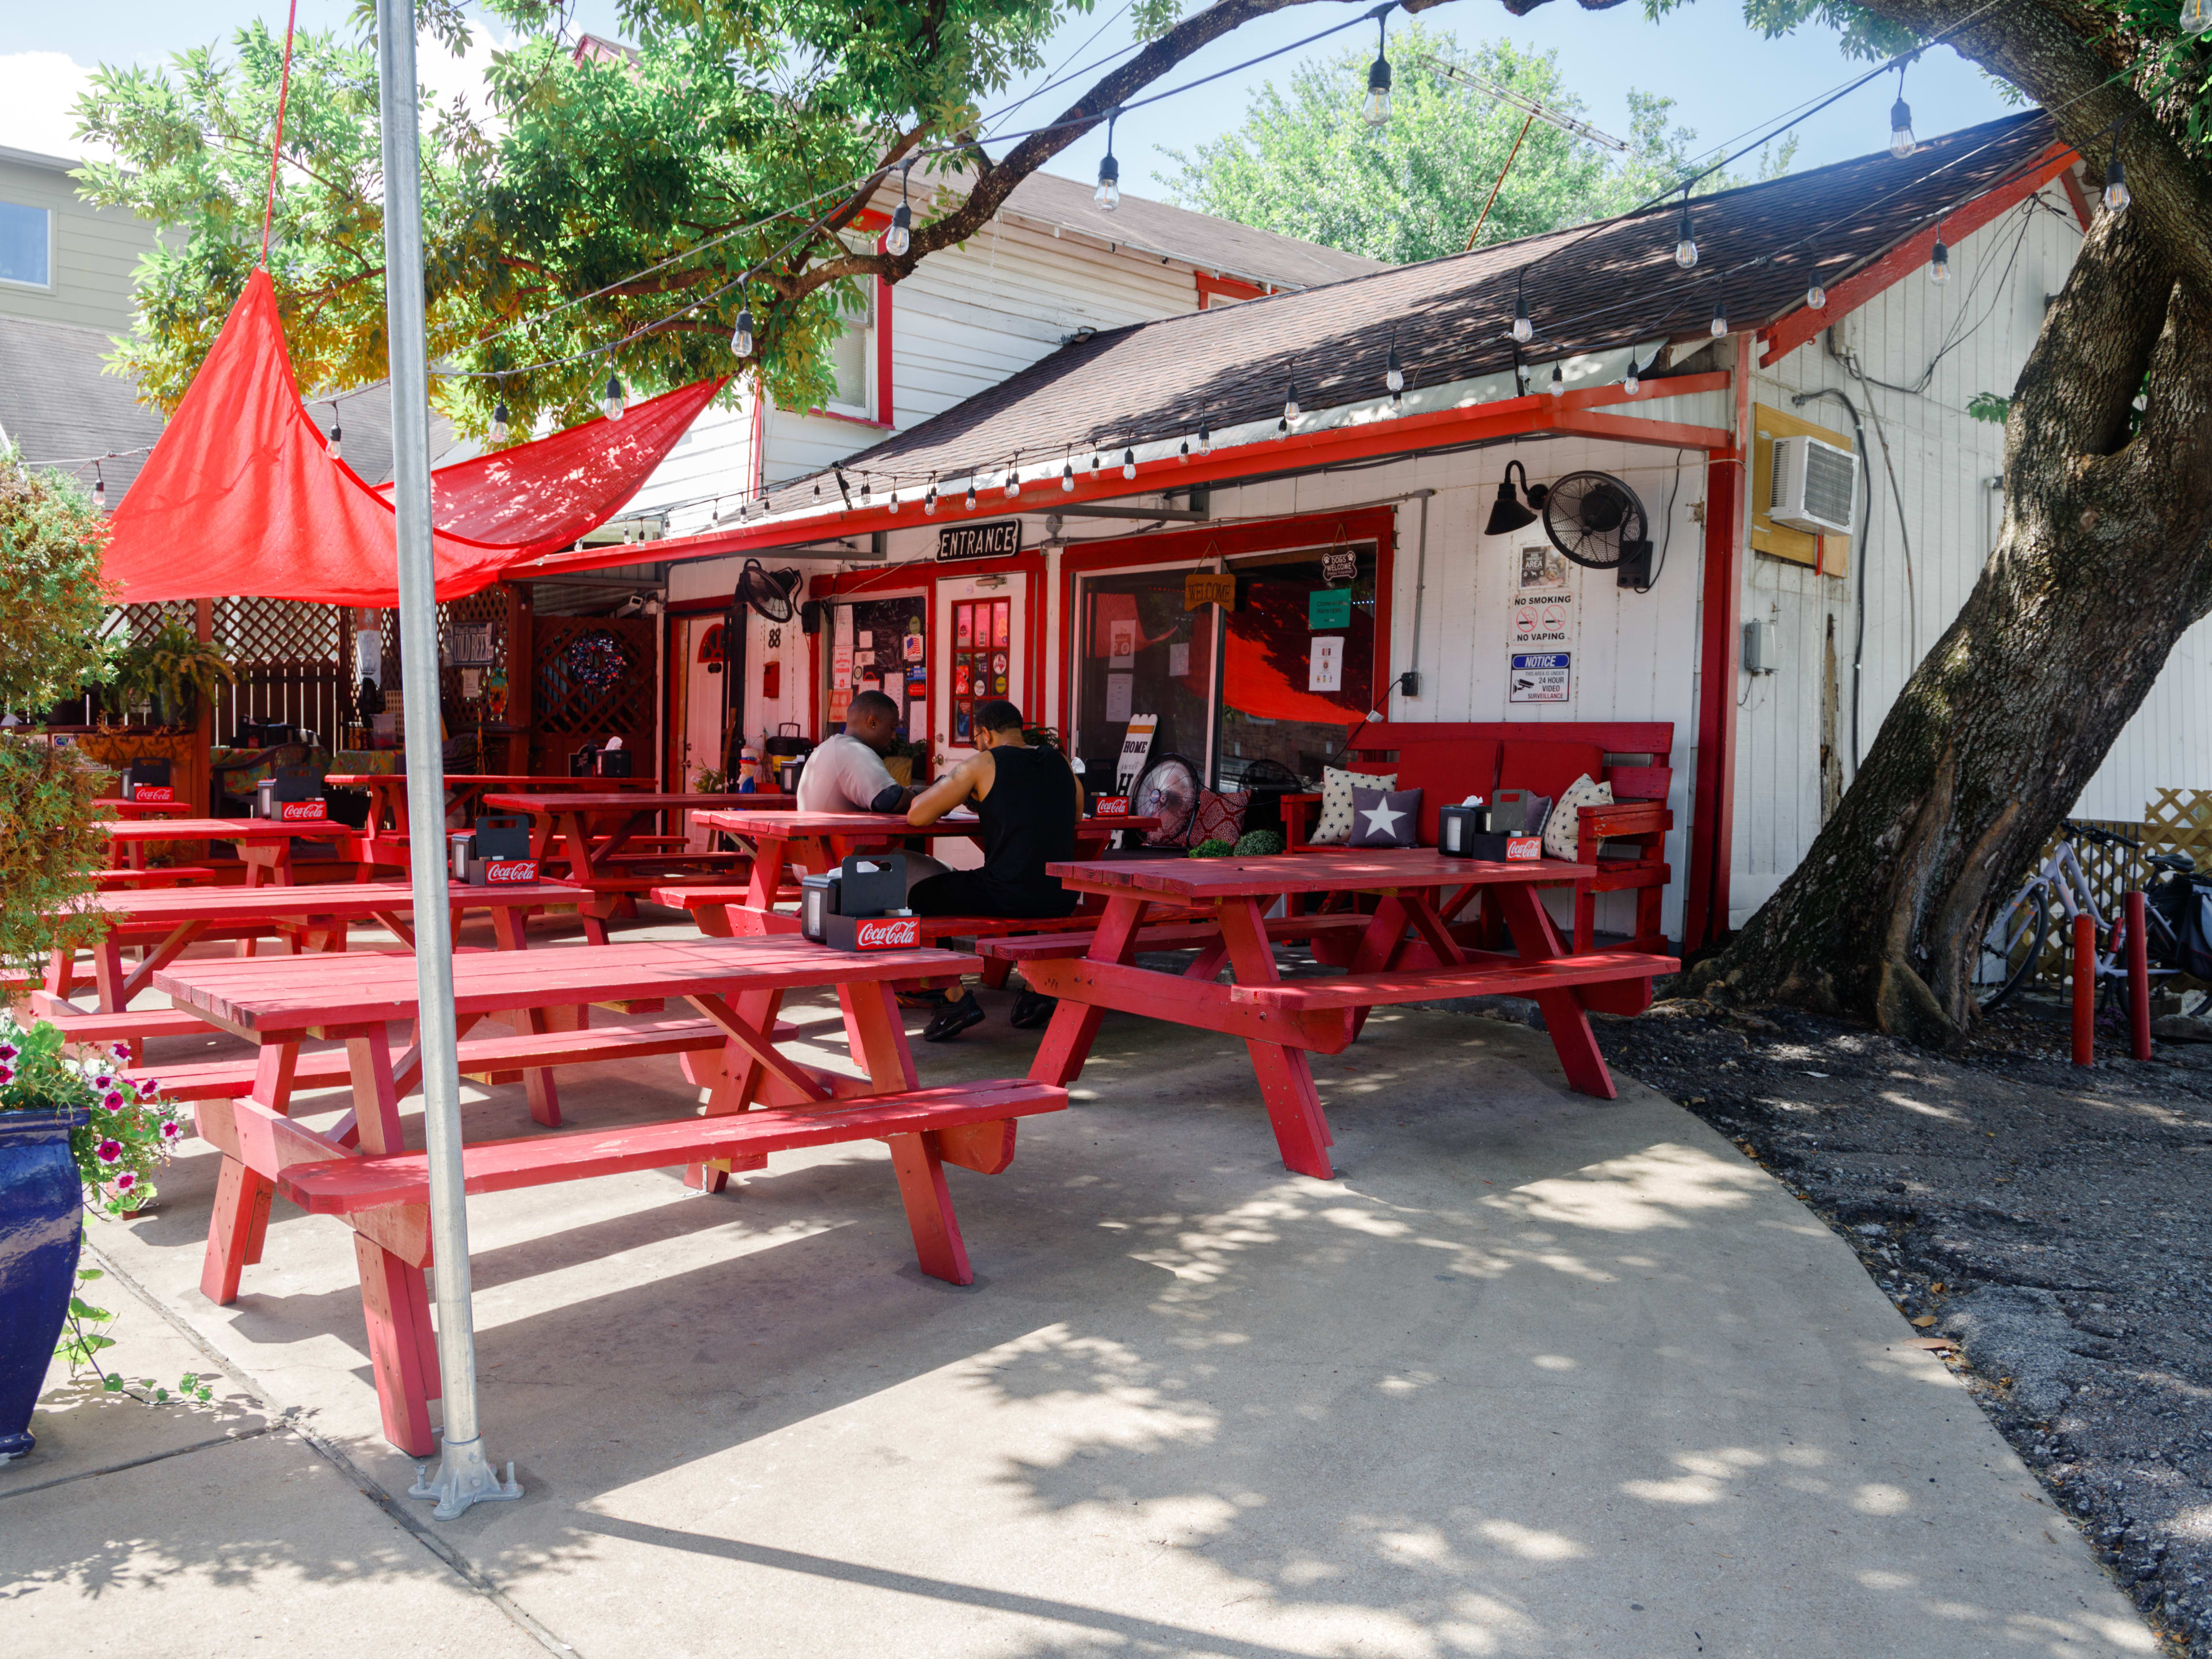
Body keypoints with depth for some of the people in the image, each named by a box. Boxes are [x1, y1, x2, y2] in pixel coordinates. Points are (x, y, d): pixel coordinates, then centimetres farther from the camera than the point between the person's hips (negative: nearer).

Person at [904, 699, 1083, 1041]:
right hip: (1062, 898, 6)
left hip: (1009, 895, -6)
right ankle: (1035, 990, 28)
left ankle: (958, 999, 7)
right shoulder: (1060, 762, 12)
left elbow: (917, 815, -3)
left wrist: (954, 793, 19)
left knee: (920, 896, 16)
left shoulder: (983, 763, -3)